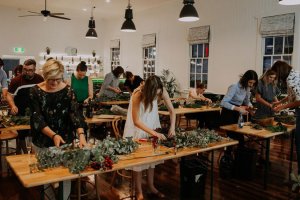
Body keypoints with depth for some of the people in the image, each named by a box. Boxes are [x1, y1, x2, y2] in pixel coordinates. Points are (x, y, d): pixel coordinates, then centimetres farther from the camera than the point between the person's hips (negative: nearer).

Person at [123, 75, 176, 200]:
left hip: (152, 124, 4)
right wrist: (154, 133, -28)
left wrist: (172, 127, -22)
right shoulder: (137, 95, -32)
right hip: (138, 127, -4)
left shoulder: (162, 91, -21)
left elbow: (172, 110, -8)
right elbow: (136, 121, -25)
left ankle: (151, 186, 25)